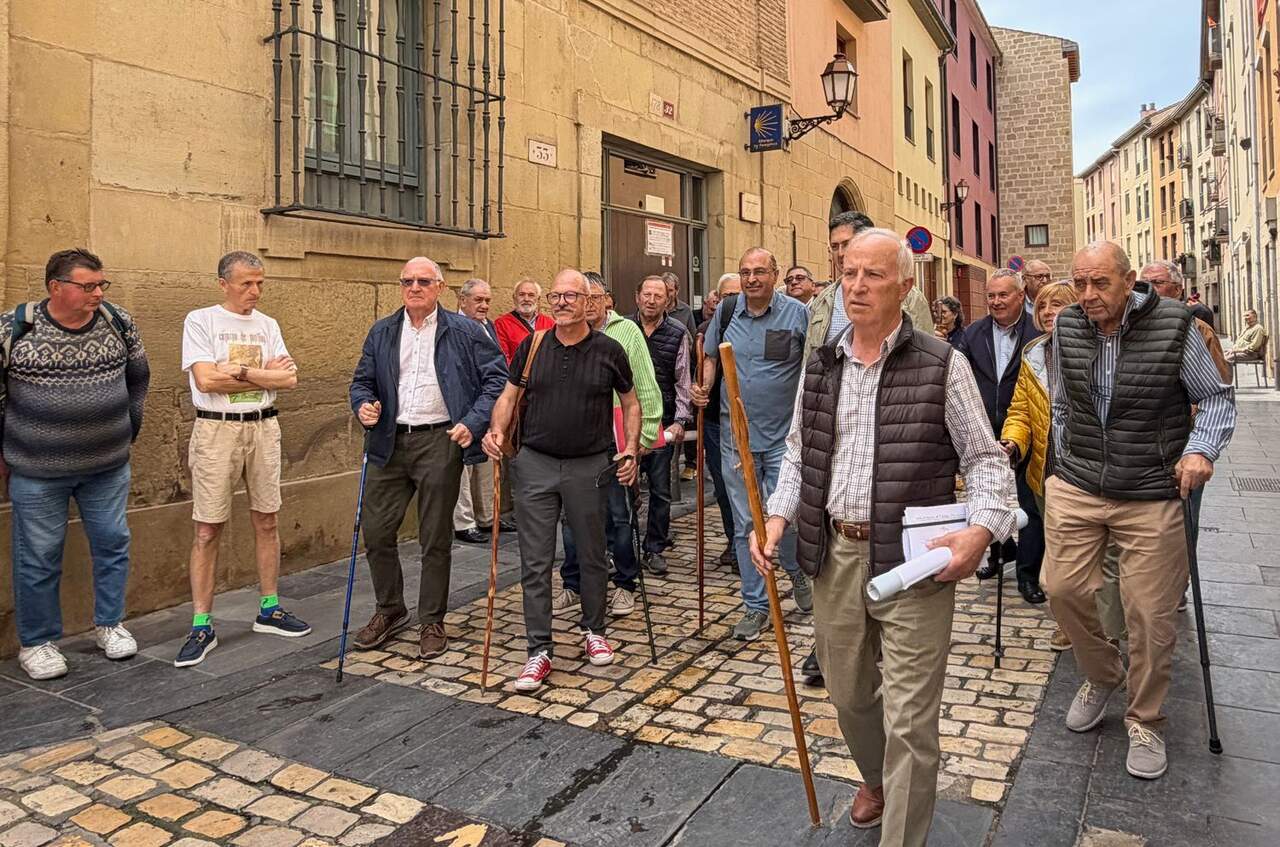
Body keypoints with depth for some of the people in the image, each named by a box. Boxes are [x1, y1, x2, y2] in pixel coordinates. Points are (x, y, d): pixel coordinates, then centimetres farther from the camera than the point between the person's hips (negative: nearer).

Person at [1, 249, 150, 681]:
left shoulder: (119, 322, -2)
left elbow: (137, 379, 13)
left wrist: (128, 432, 16)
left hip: (108, 465, 3)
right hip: (37, 468, -3)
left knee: (113, 542, 10)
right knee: (38, 556, 6)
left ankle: (109, 624, 29)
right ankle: (36, 642, 22)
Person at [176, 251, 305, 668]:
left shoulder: (267, 325, 9)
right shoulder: (200, 320, -3)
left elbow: (289, 379, -1)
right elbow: (205, 380, -15)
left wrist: (239, 372, -12)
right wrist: (266, 374, -8)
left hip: (263, 427, 4)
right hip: (217, 430, -4)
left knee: (266, 521, 10)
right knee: (207, 529, -1)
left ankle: (269, 610, 22)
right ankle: (202, 627, 7)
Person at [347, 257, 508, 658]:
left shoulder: (465, 331, -1)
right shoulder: (381, 332, 11)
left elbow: (497, 379, -2)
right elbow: (361, 381, 16)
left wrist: (473, 423, -14)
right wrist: (363, 406, -6)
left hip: (440, 443, -4)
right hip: (389, 443, 4)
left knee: (435, 539, 5)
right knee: (376, 531, 7)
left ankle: (432, 622, 21)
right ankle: (389, 610, 28)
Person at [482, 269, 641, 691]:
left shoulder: (608, 351, 0)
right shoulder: (531, 346, 3)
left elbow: (630, 403, 10)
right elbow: (509, 394, 10)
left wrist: (630, 448, -1)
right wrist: (497, 430, -8)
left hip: (589, 466, 0)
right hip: (535, 465, 1)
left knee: (592, 556, 13)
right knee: (535, 562, 1)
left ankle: (593, 631, 35)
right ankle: (540, 651, 12)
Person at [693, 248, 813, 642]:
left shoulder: (799, 314, -4)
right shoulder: (726, 312, 4)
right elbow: (710, 356, 17)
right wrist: (704, 387, -1)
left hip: (784, 436, -3)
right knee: (745, 524, 7)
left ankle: (797, 572, 35)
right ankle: (755, 605, 21)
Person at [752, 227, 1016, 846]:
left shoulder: (942, 366, -6)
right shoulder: (819, 367, 7)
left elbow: (986, 460, -2)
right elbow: (798, 452, 16)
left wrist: (983, 528, -19)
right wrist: (778, 515, 1)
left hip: (912, 562, -4)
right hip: (834, 554, 5)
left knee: (908, 720, 1)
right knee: (847, 694, 22)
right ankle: (875, 778, 51)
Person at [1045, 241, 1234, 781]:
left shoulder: (1174, 326, -9)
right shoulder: (1067, 328, 1)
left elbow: (1217, 397, 1)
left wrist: (1201, 449, -15)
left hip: (1151, 496, -3)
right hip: (1075, 488, 3)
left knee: (1151, 614, 3)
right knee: (1063, 589, 4)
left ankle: (1145, 722, 26)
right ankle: (1101, 677, 33)